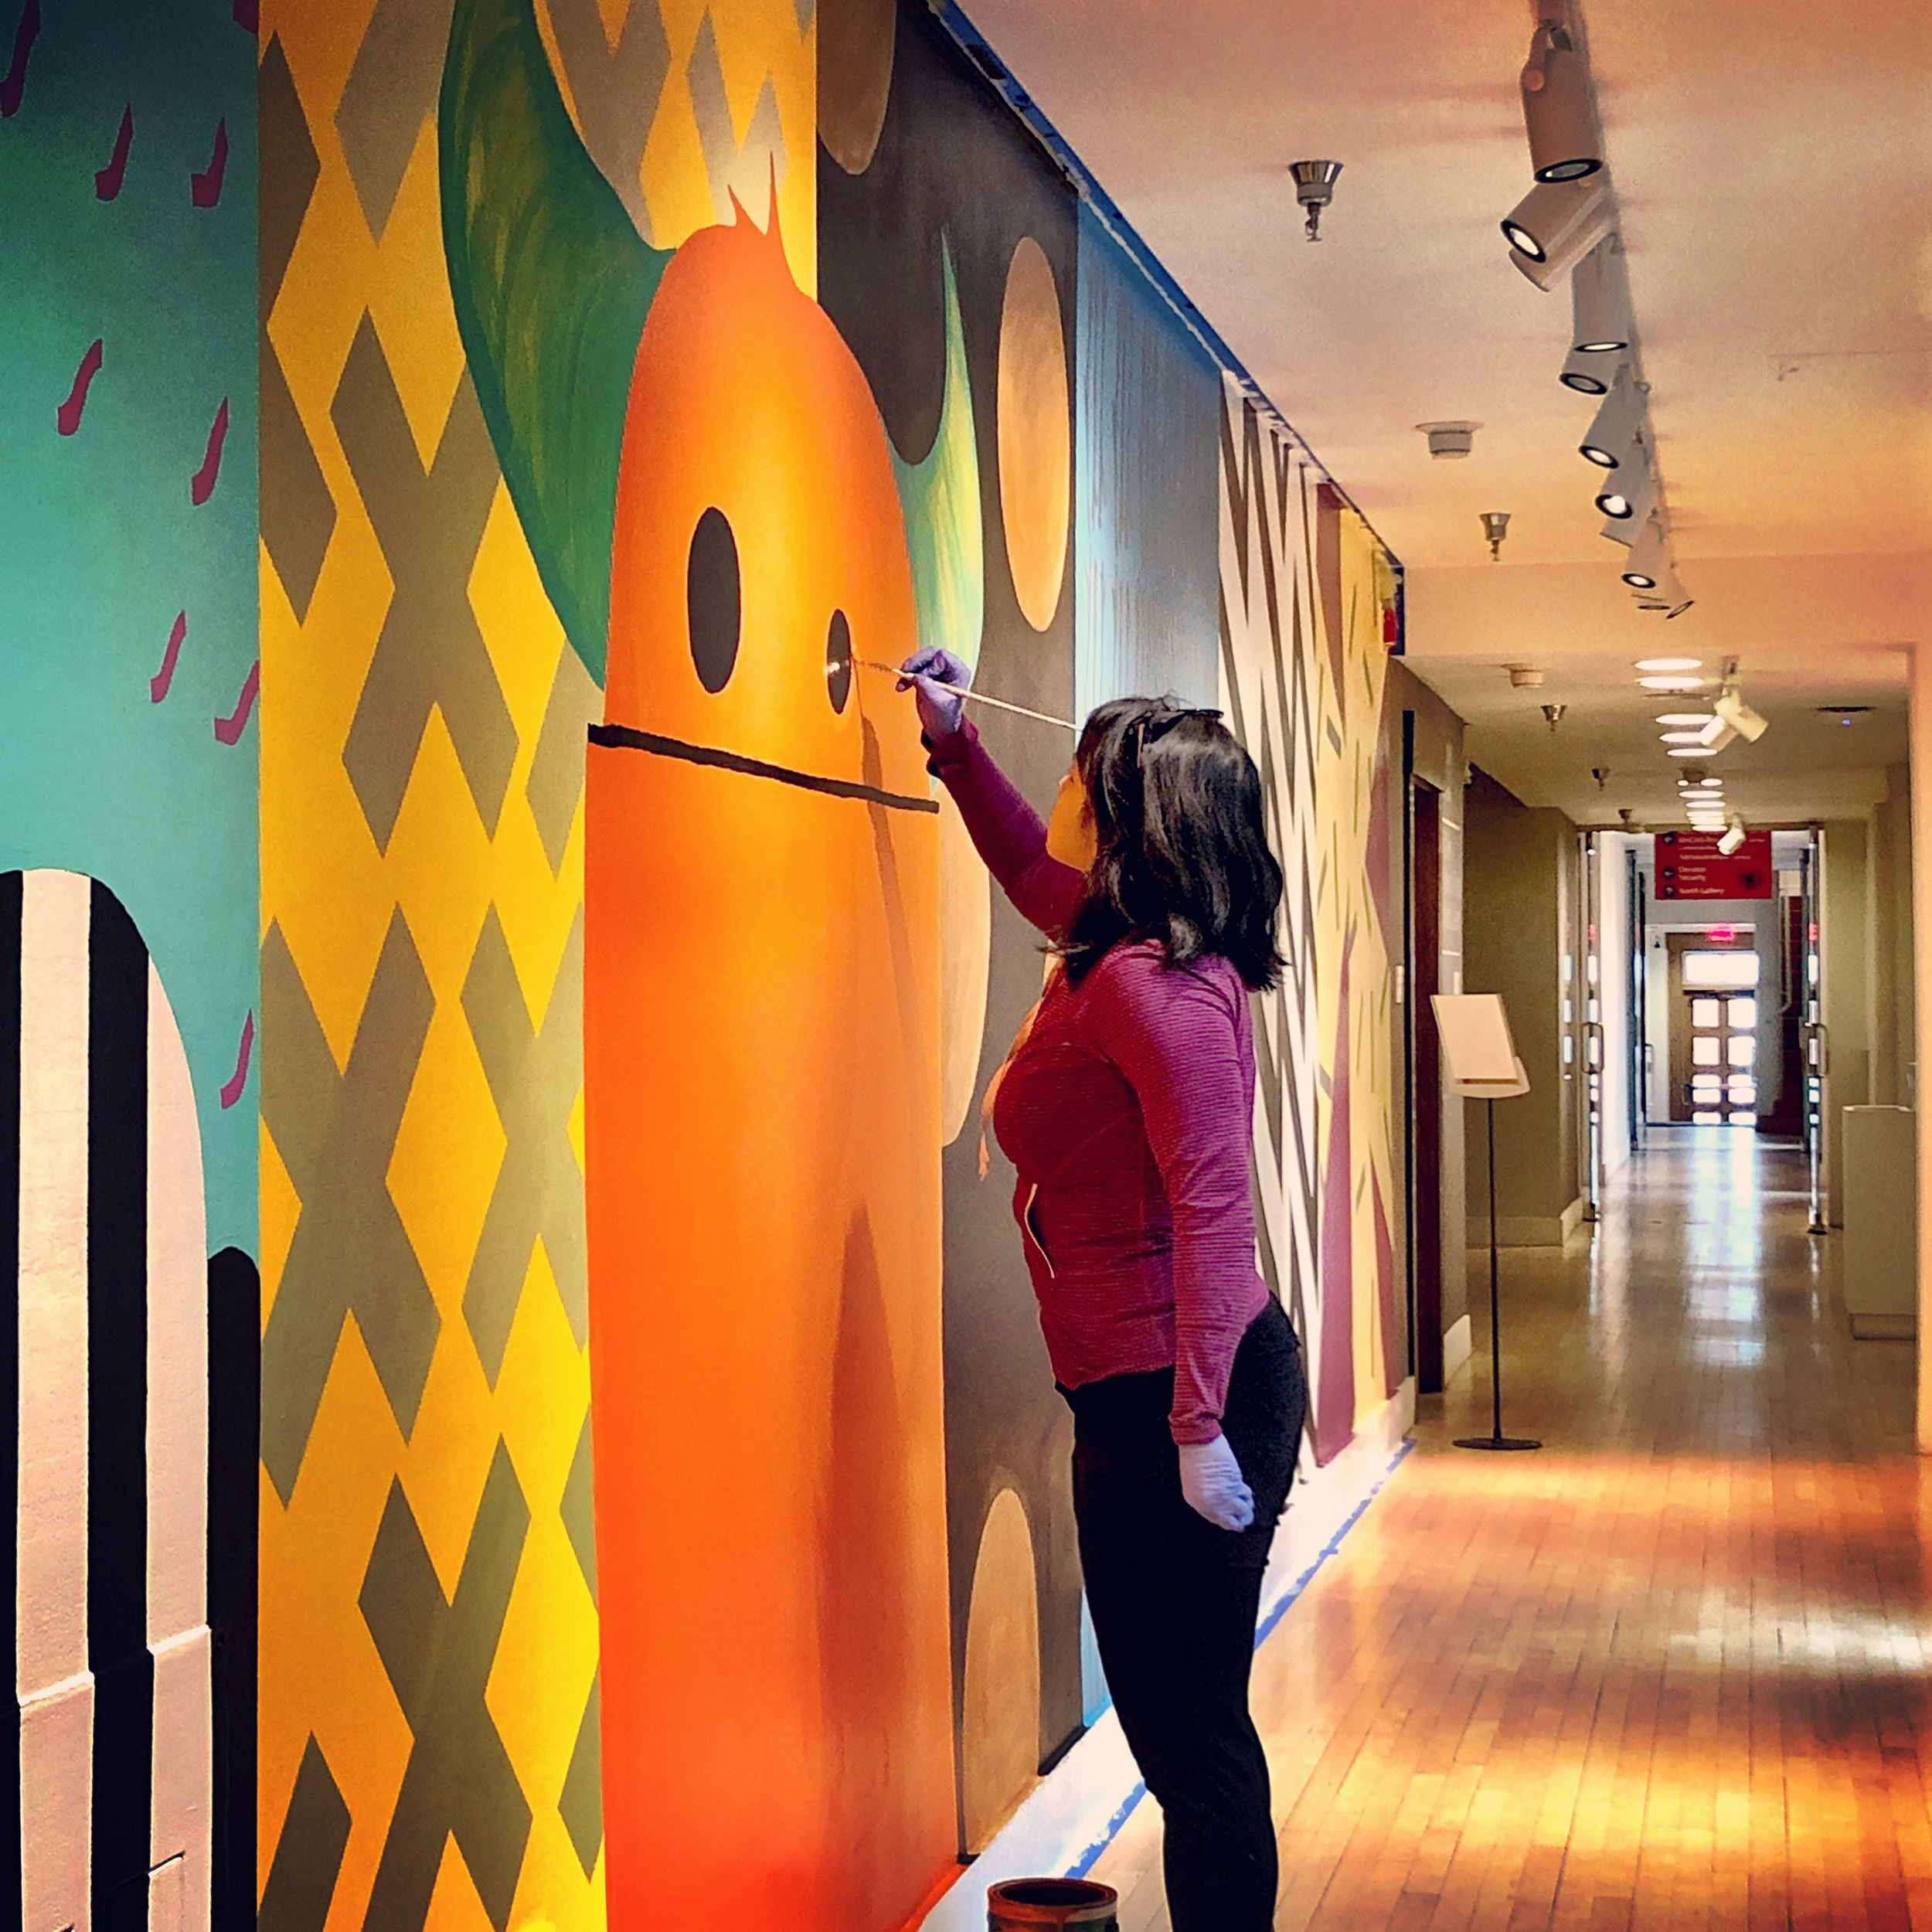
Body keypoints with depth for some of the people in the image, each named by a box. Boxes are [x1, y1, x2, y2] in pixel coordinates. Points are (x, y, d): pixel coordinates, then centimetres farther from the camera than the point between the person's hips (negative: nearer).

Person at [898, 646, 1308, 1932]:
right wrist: (956, 746, 29)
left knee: (1193, 1729, -1)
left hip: (1172, 1401, -10)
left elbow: (1213, 1204, -26)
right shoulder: (1124, 952, 11)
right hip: (1138, 1396, 10)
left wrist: (1199, 1424, -29)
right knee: (1175, 1718, 18)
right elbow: (1031, 870, 34)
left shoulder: (1154, 986, -19)